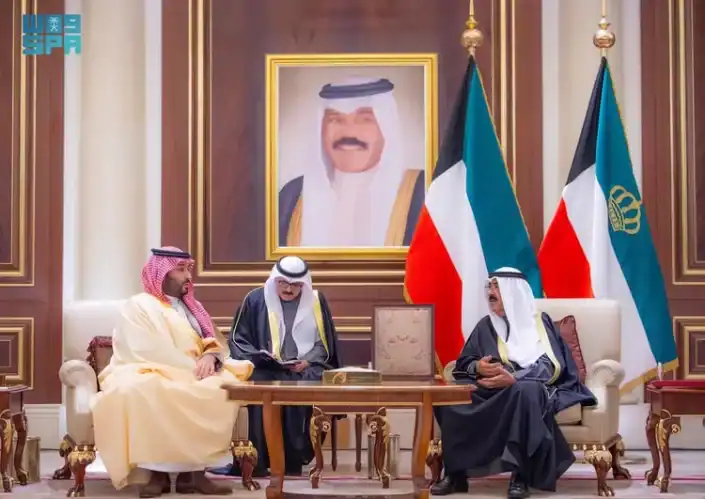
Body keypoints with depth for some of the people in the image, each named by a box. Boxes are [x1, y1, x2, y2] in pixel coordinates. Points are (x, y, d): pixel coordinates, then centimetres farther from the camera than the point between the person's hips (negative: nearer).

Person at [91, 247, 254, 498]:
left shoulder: (191, 306, 22)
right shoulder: (138, 306, 0)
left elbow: (213, 344, 14)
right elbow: (150, 352, -13)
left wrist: (210, 357, -12)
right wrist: (193, 368, -18)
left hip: (190, 377, 5)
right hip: (151, 376, -5)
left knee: (227, 386, -27)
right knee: (139, 392, -41)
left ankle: (195, 469, -28)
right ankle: (157, 471, -32)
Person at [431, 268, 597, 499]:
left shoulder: (540, 322, 6)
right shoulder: (486, 325, 18)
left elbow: (550, 366, -9)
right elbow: (463, 362, 13)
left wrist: (514, 378, -27)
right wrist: (478, 367, -12)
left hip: (530, 388, -4)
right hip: (492, 390, 4)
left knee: (524, 391, -42)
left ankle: (521, 474, -38)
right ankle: (456, 472, -27)